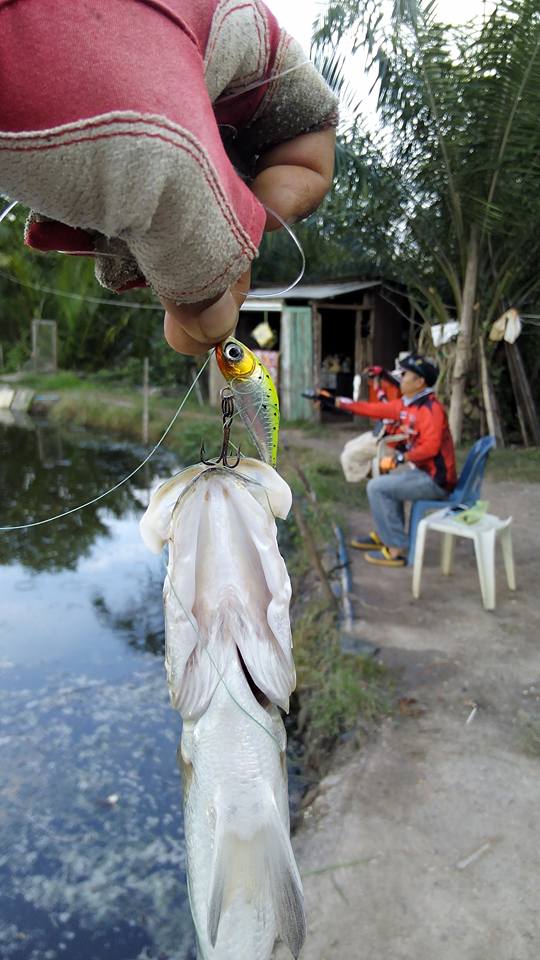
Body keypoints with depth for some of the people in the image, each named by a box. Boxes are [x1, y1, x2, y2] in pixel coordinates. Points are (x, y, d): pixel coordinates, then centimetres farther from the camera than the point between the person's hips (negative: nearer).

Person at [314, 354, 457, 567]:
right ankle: (382, 535, 36)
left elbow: (430, 447, -31)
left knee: (377, 487, -12)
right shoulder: (406, 404, 7)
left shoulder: (431, 408, -20)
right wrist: (334, 401, 12)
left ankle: (396, 549, -8)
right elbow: (373, 409, 11)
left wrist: (400, 458, -22)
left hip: (435, 480, -10)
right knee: (388, 479, 27)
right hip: (423, 470, 10)